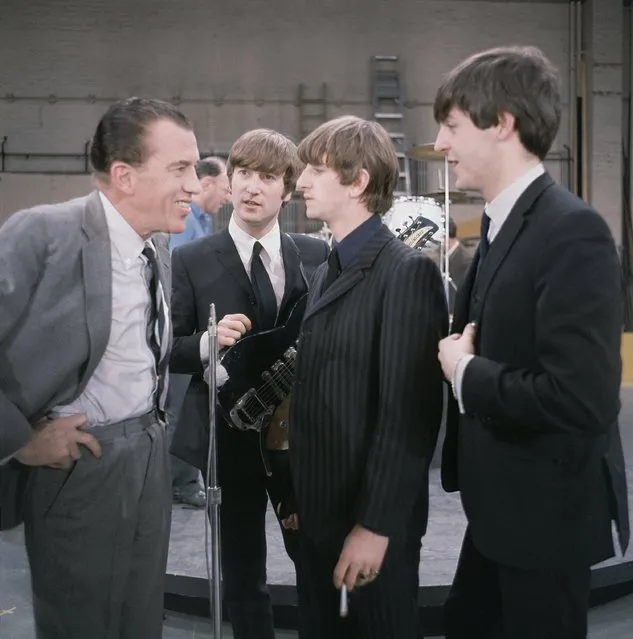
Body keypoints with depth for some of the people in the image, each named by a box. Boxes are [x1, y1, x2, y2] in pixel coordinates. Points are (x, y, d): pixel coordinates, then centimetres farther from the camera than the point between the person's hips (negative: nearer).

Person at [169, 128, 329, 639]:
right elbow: (165, 348, -4)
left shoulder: (318, 255, 2)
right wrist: (207, 342, -22)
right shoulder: (192, 261, -3)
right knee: (242, 577, 12)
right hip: (229, 437, -1)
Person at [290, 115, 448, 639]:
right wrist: (302, 497, 9)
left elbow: (407, 412, -19)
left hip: (372, 520, -8)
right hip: (321, 510, 8)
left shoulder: (407, 271, -14)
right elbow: (318, 394, 12)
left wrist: (376, 524, -20)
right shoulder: (326, 273, 13)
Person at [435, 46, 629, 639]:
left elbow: (581, 400, -31)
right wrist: (458, 351, -2)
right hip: (500, 500, 9)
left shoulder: (572, 231, -23)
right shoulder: (501, 222, 7)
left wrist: (466, 373, -19)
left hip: (546, 507, -9)